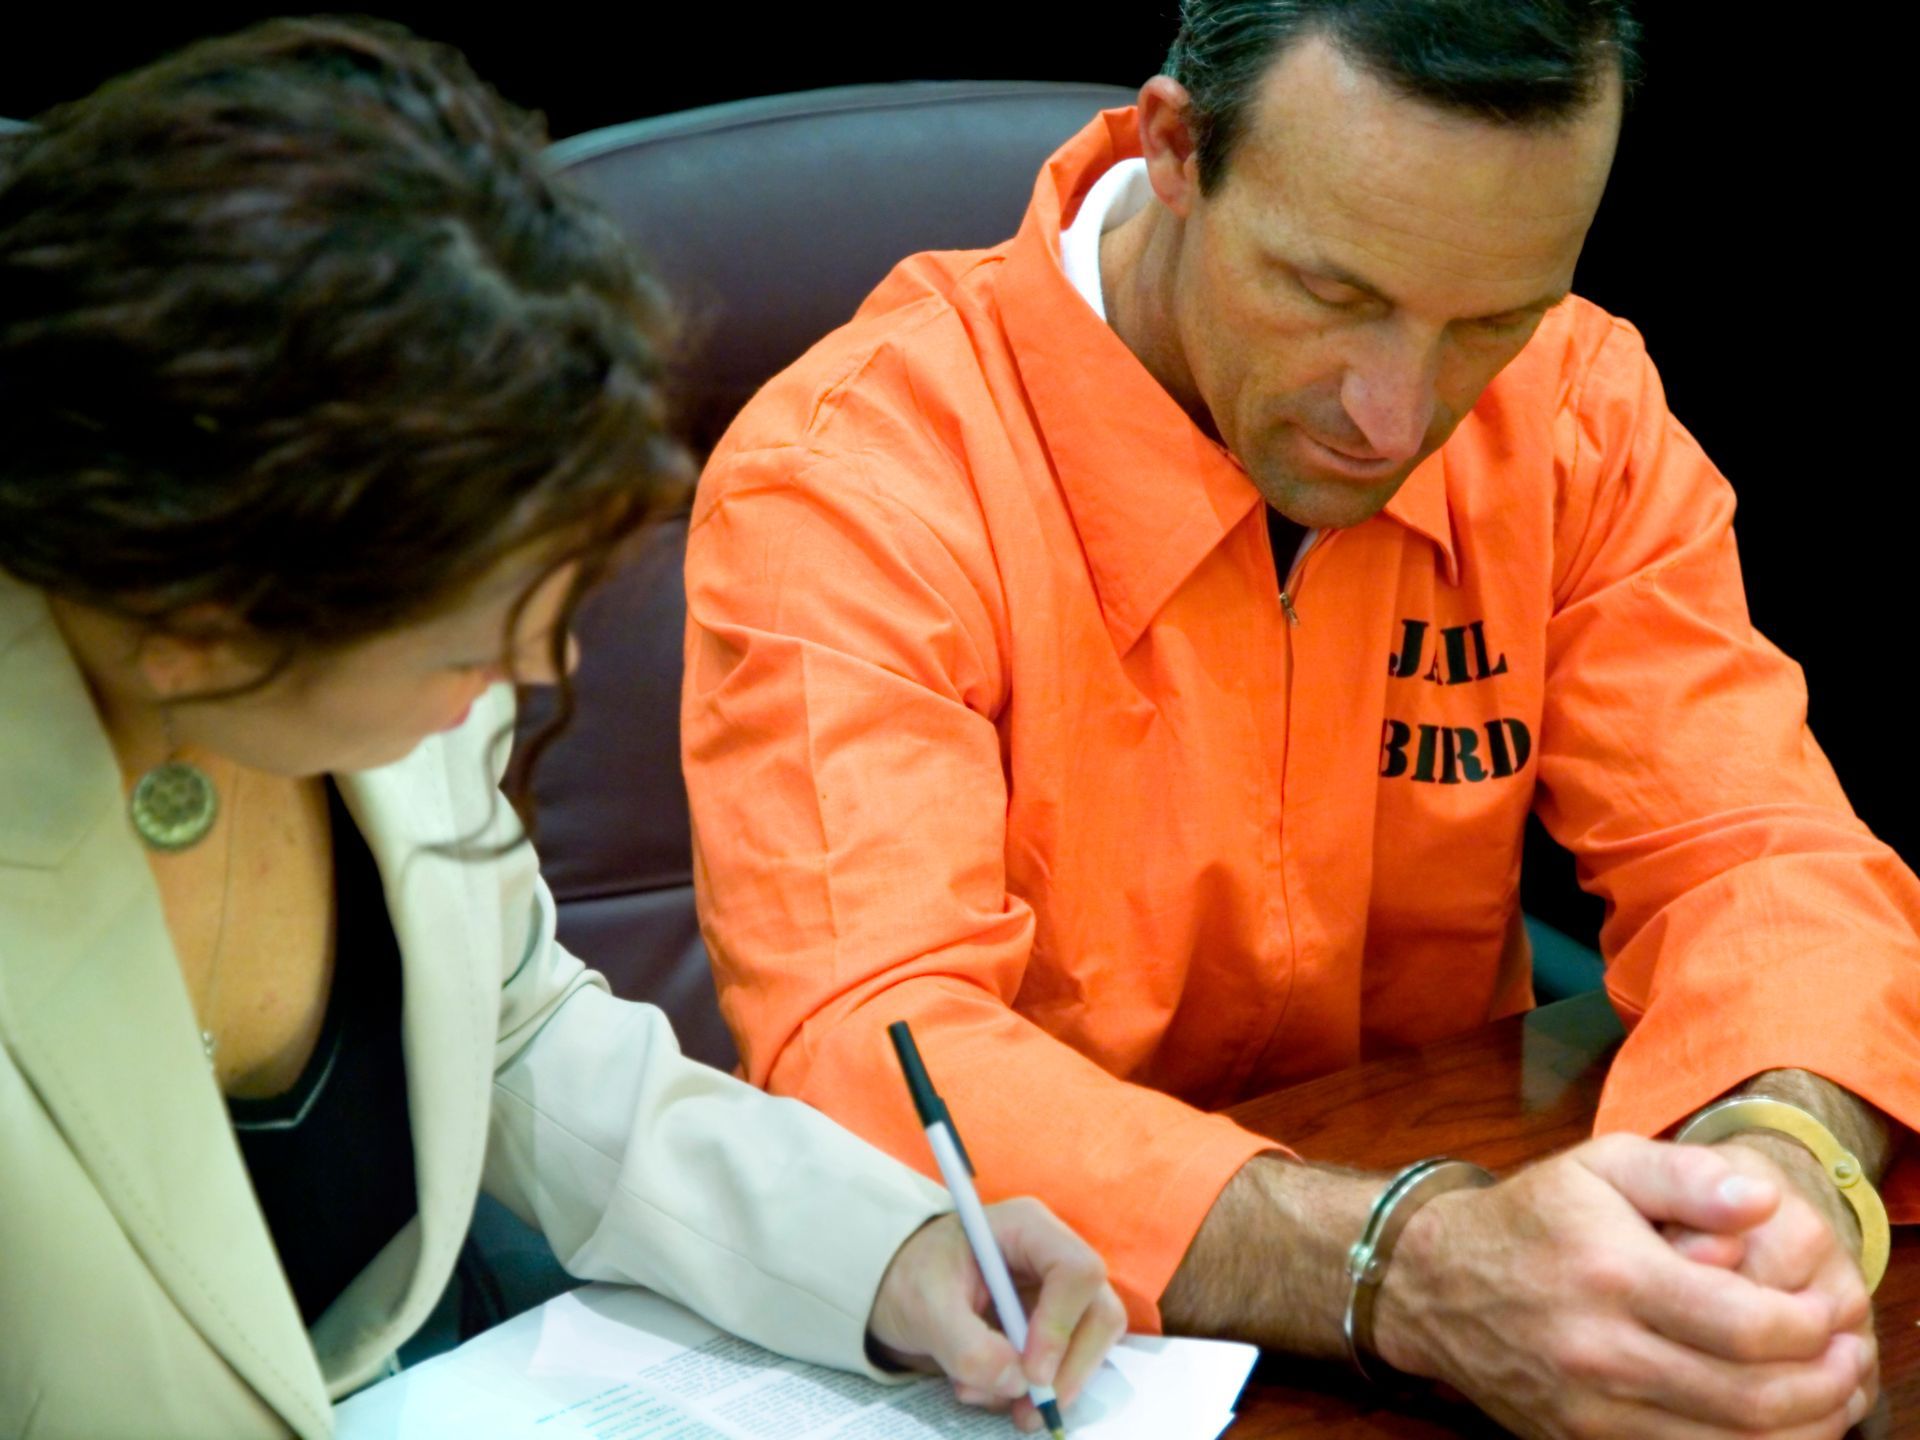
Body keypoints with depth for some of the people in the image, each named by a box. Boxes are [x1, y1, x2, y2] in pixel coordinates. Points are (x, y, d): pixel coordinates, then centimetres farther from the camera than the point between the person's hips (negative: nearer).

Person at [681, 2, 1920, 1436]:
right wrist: (1411, 1272, -40)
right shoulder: (844, 476, -18)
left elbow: (1755, 852, -6)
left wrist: (1781, 1155, -28)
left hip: (1454, 1189, 5)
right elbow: (865, 1049, -27)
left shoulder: (1576, 406, -3)